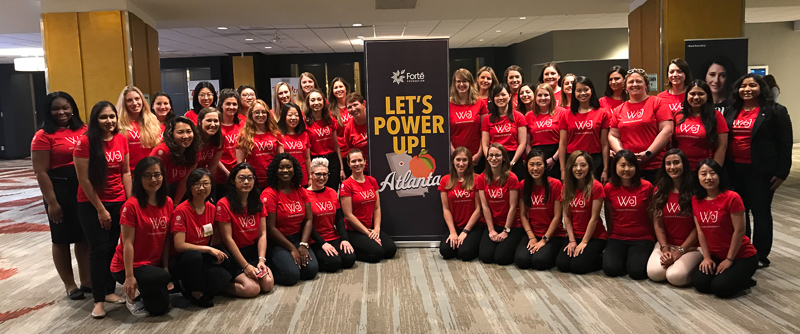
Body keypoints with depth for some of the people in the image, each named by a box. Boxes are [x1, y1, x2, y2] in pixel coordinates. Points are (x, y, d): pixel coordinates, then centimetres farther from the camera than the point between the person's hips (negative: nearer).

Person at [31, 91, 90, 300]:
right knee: (62, 239, 9)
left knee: (85, 236, 12)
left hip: (86, 190, 5)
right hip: (61, 191, -4)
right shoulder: (44, 136, -8)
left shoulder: (83, 131, 6)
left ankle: (87, 280, 26)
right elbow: (41, 172, -10)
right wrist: (52, 202, -13)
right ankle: (70, 285, 21)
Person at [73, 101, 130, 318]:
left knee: (113, 248, 8)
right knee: (99, 249, -2)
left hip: (118, 203, 4)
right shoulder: (85, 142, -13)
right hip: (91, 205, -4)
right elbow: (84, 180, -13)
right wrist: (100, 209, -12)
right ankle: (98, 299, 8)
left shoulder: (121, 139, 1)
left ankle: (109, 290, 21)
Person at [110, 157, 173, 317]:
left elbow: (166, 238, 4)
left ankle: (142, 292, 26)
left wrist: (166, 266, -1)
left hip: (154, 264, 6)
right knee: (161, 278, -32)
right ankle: (134, 294, -2)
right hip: (128, 266, -6)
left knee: (160, 307, -3)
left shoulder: (167, 202, 1)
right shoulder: (132, 205, -17)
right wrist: (129, 277, -20)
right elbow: (128, 243, -18)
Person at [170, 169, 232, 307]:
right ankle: (195, 293, -12)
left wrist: (219, 252, -12)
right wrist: (209, 249, -21)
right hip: (180, 261, -6)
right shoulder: (181, 211, -16)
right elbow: (179, 245, -21)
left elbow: (217, 240, 10)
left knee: (223, 280, -22)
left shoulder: (212, 208, 3)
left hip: (203, 259, 6)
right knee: (193, 256, -40)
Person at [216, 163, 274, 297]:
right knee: (252, 288, -22)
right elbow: (228, 239, -12)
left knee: (268, 284, -17)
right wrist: (246, 266, -16)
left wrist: (261, 260, -11)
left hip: (253, 251, 5)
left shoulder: (258, 203, 8)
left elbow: (262, 234, 4)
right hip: (233, 254, -5)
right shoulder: (224, 204, -10)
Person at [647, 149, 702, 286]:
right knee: (654, 273, -25)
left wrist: (679, 251, -11)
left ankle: (693, 265, 5)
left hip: (691, 246, -3)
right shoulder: (659, 190, 6)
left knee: (675, 276, -28)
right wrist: (665, 248, -11)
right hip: (666, 244, 3)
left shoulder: (695, 191, -7)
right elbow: (657, 224, 3)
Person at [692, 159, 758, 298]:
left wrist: (729, 259, -13)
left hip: (741, 256, -5)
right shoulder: (696, 200, -1)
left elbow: (739, 231, -16)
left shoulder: (732, 198, -18)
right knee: (700, 283, -15)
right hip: (715, 256, 5)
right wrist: (707, 257, -4)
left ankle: (745, 279, 11)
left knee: (720, 288, -19)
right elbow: (700, 231, 1)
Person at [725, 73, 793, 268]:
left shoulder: (775, 111, -5)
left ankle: (760, 255, 14)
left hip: (760, 171, -5)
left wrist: (781, 172, -10)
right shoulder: (732, 111, 10)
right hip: (734, 170, 5)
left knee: (760, 212, 4)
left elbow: (784, 144, -7)